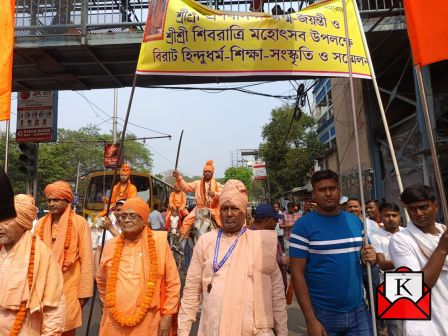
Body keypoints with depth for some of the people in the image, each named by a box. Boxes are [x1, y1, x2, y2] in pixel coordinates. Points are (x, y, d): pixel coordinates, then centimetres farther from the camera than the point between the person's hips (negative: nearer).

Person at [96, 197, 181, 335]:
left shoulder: (159, 241, -8)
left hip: (147, 322, -3)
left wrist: (168, 315, -4)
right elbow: (101, 280, 18)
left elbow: (173, 283, -4)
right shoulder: (111, 244, 2)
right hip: (114, 322, 3)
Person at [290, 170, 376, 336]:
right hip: (323, 314, -4)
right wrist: (310, 319, -15)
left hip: (359, 311, 4)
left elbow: (361, 254, 16)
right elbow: (297, 273, -12)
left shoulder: (355, 221, 3)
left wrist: (370, 257, -7)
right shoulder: (303, 225, -12)